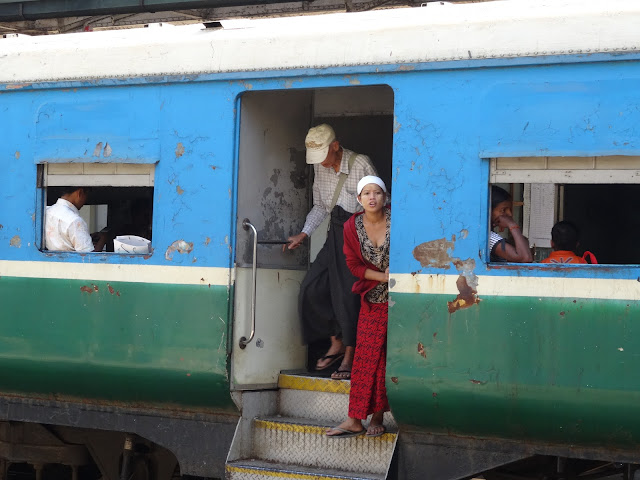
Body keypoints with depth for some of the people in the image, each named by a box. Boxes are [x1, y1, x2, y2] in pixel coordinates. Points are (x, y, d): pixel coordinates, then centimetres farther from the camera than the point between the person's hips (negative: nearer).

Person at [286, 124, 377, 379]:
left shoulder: (360, 164, -14)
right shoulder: (320, 167, 6)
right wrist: (304, 234, 9)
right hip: (336, 234, 7)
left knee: (347, 292, -10)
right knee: (311, 288, -1)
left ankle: (349, 357, -1)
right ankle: (336, 343, 13)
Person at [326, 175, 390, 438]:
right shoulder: (352, 227, -2)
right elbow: (354, 265, 2)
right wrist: (383, 277, -11)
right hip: (373, 299, 2)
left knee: (391, 358, -3)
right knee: (367, 358, -1)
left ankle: (377, 418, 6)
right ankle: (355, 421, 3)